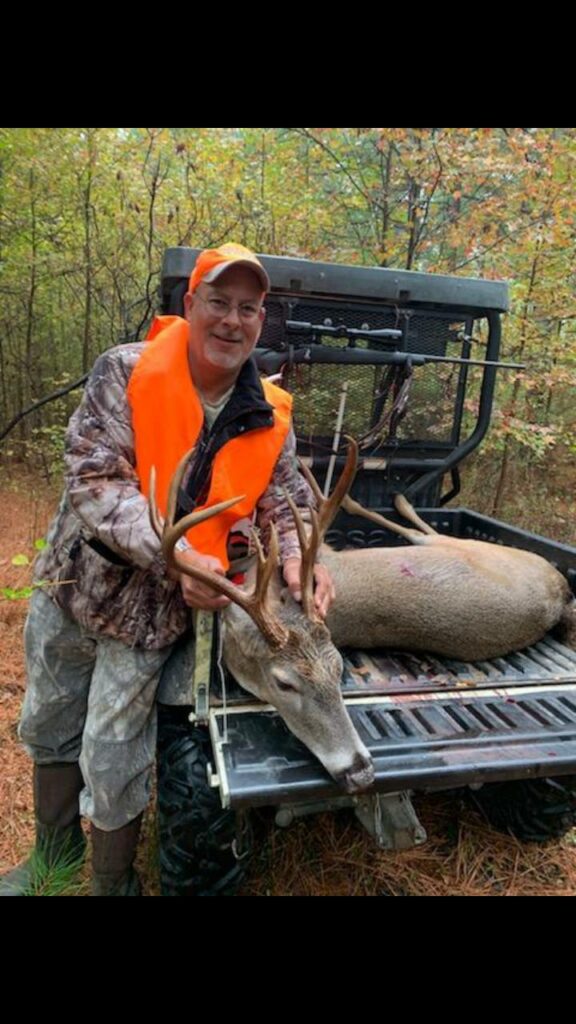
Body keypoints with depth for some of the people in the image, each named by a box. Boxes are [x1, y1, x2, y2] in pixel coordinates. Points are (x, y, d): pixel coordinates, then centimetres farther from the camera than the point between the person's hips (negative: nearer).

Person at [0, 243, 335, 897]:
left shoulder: (269, 420, -7)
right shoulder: (126, 373, -15)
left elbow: (285, 500, 0)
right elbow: (94, 483, -21)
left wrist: (296, 557, -23)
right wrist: (178, 555, -33)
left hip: (152, 613, -1)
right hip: (70, 586, 2)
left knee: (113, 768, 8)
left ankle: (113, 883, 40)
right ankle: (54, 856, 52)